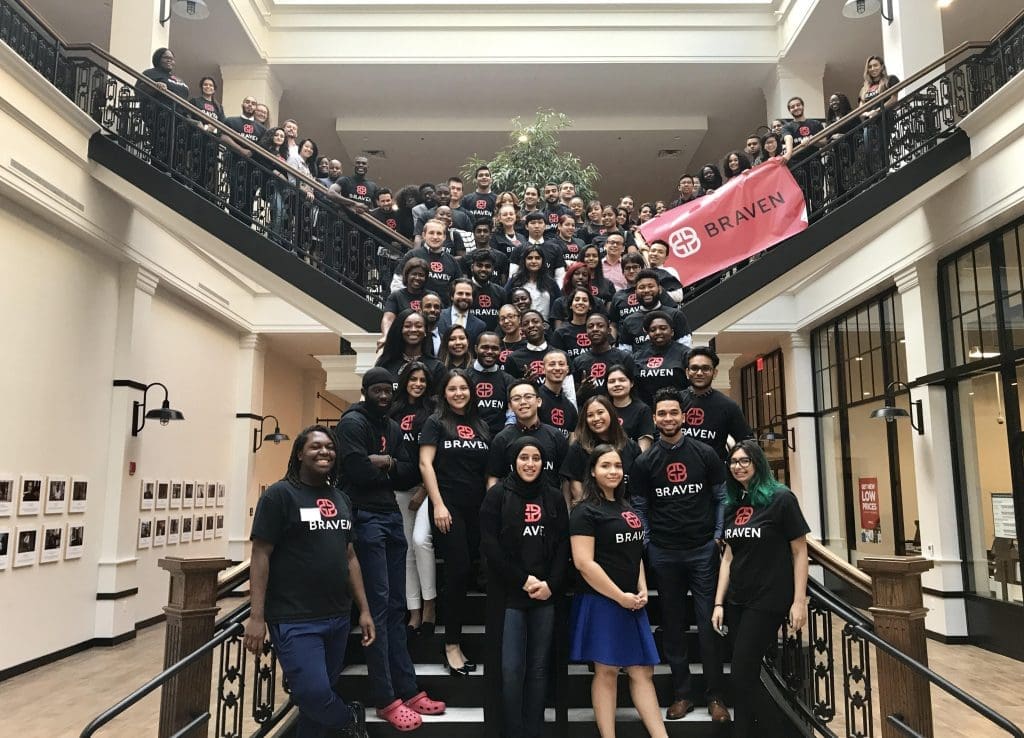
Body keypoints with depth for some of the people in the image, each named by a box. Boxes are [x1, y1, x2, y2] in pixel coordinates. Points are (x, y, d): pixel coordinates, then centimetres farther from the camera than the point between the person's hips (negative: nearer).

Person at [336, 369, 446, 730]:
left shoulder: (393, 428, 17)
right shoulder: (352, 422, -6)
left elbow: (409, 475, 10)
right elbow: (357, 471, -19)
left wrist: (385, 463, -8)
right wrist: (390, 466, -2)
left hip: (392, 517, 8)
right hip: (365, 518, -8)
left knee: (396, 605, 10)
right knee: (378, 605, -6)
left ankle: (407, 690, 17)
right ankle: (386, 700, 1)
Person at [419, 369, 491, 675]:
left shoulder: (481, 426, 14)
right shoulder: (436, 423, 1)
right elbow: (425, 464, -6)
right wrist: (438, 505, -13)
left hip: (477, 508, 5)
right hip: (448, 507, -5)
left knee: (465, 573, 6)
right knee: (458, 571, -8)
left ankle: (454, 643, 17)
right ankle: (452, 646, 3)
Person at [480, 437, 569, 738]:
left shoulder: (554, 497, 10)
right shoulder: (498, 494, 0)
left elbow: (564, 545, 7)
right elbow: (490, 544, -7)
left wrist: (551, 584, -6)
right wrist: (522, 581, -11)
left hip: (546, 594, 3)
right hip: (510, 593, -3)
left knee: (539, 667, 7)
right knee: (512, 669, -3)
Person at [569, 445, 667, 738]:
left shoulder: (626, 508, 13)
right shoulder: (585, 511, -11)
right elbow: (584, 563, -18)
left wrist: (642, 590, 4)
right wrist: (620, 597, -15)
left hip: (632, 602, 7)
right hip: (601, 601, -7)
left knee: (642, 671, 8)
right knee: (606, 671, 1)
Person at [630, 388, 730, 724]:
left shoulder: (705, 454, -1)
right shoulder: (645, 462, 0)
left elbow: (721, 497, 6)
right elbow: (639, 507, 6)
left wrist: (719, 537, 1)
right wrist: (647, 544, 0)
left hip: (703, 550, -1)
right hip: (664, 554, 1)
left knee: (709, 622, 2)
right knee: (672, 624, 9)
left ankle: (715, 695, 15)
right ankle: (682, 692, 22)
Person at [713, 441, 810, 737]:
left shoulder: (780, 499, -9)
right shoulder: (734, 504, 9)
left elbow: (799, 551, -8)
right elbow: (729, 556, 10)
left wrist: (799, 601, -12)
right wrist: (718, 603, 7)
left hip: (768, 601, -6)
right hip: (736, 600, 6)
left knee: (742, 676, -3)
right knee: (748, 676, 9)